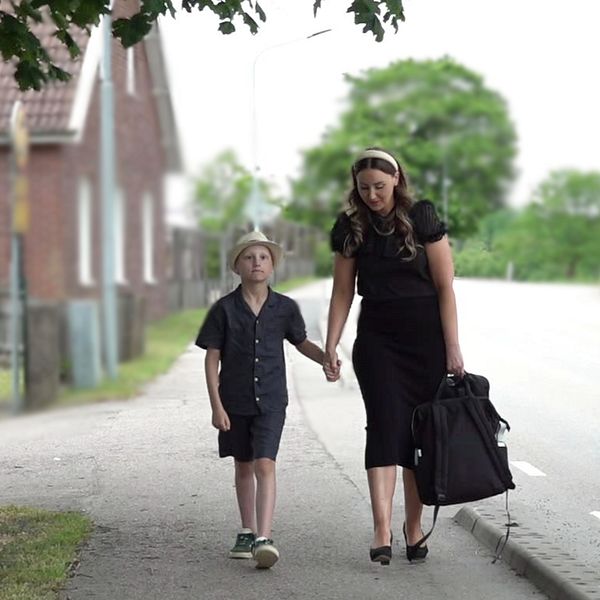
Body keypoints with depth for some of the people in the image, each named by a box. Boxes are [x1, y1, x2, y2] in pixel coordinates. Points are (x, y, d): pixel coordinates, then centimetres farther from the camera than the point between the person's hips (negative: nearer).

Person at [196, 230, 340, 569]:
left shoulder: (284, 308, 0)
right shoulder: (225, 309, -5)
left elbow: (301, 342, 16)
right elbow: (212, 358, -3)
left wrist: (326, 359, -3)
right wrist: (217, 406, -7)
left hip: (271, 401, -1)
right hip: (235, 401, 1)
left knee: (265, 464, -14)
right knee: (244, 466, 15)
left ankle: (264, 538, -21)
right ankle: (248, 532, 29)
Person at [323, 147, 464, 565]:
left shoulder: (423, 218, -5)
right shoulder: (350, 228, 3)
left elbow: (445, 286, -5)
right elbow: (343, 291, 7)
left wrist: (452, 347, -8)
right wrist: (331, 345, -1)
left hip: (426, 337, -1)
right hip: (376, 338, 1)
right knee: (385, 425, -12)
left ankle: (414, 525, 16)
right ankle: (382, 530, -21)